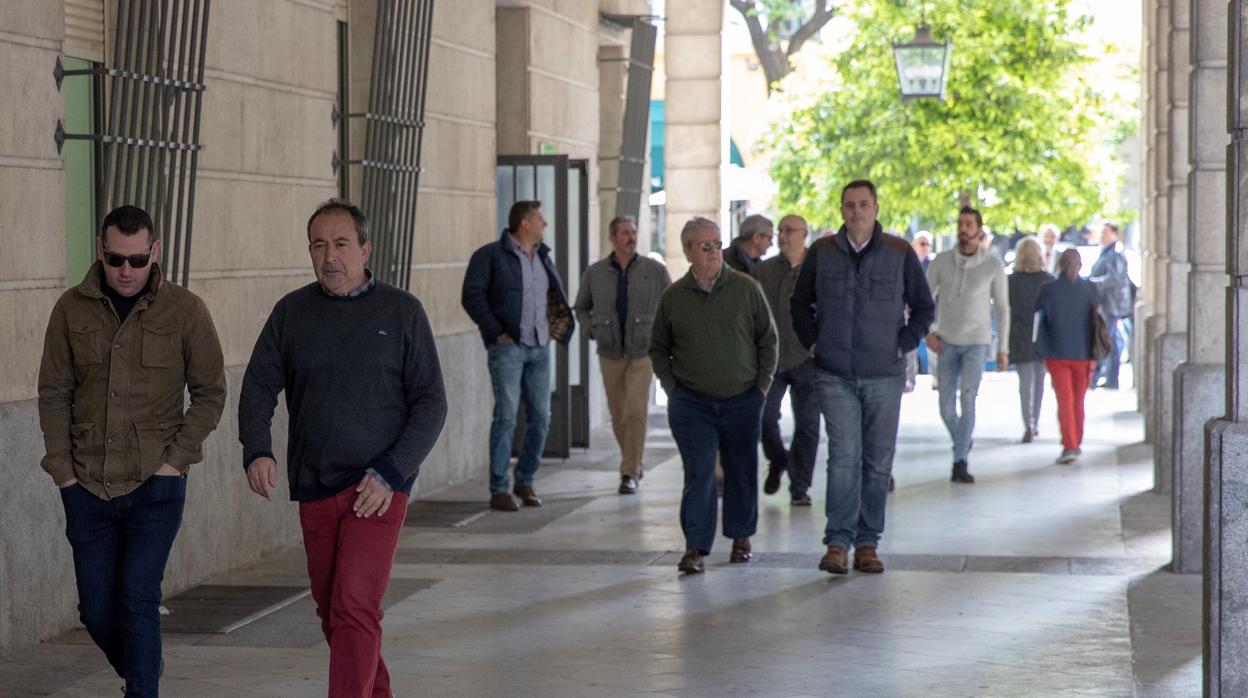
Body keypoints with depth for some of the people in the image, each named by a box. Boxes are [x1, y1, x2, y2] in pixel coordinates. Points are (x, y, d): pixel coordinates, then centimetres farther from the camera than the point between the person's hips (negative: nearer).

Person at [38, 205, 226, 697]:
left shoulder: (185, 311, -5)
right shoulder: (72, 310, 0)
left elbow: (210, 393, 2)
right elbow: (54, 394, 4)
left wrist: (176, 459, -7)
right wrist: (63, 471, -2)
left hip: (155, 486, -3)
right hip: (87, 487, 3)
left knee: (137, 600, -12)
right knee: (97, 610, 8)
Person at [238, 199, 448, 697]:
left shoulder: (401, 312, -2)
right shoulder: (291, 313, 6)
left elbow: (430, 403, -2)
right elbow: (259, 387, 4)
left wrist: (391, 473, -14)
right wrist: (256, 450, -16)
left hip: (378, 488, -4)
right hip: (314, 488, 4)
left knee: (354, 609, -15)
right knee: (331, 613, 13)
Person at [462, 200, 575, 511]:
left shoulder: (543, 257, 15)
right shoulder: (490, 255, -5)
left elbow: (557, 295, 28)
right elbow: (472, 296, -10)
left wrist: (554, 329, 14)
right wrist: (496, 332, -14)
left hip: (539, 347, 7)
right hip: (508, 346, -7)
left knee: (540, 417, 6)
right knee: (506, 416, -10)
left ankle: (525, 481, 20)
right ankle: (498, 490, -6)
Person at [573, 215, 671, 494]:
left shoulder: (655, 270, -1)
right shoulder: (595, 273, 2)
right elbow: (581, 308, 17)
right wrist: (593, 331, 3)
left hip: (642, 353, -2)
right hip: (610, 354, 2)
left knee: (635, 413, -14)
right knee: (618, 416, 8)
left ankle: (629, 474, -12)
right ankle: (634, 464, 27)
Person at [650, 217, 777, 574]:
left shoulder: (746, 289, 0)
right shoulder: (673, 297, 2)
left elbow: (768, 338, 7)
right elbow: (658, 349, 13)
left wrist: (762, 383, 2)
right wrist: (672, 387, 3)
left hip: (742, 400, 1)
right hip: (691, 402, -1)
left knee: (742, 472, 10)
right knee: (698, 472, -8)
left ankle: (741, 537, 27)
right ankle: (695, 548, -7)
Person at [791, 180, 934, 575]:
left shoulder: (900, 253, 2)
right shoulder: (821, 253, 4)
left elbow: (924, 307, 12)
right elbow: (800, 304, 17)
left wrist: (904, 344, 3)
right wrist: (813, 343, 7)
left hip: (884, 376, 1)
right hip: (835, 376, -1)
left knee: (877, 463, 4)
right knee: (844, 457, -11)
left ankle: (867, 544, 12)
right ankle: (838, 542, -11)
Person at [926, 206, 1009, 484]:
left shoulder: (993, 265, -5)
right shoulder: (942, 261, -3)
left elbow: (1002, 308, 2)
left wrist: (1003, 348, 1)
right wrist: (927, 331, -11)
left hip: (977, 342, -2)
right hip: (947, 342, 2)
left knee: (967, 399, -17)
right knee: (946, 406, 3)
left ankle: (960, 462, -14)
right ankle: (963, 444, 31)